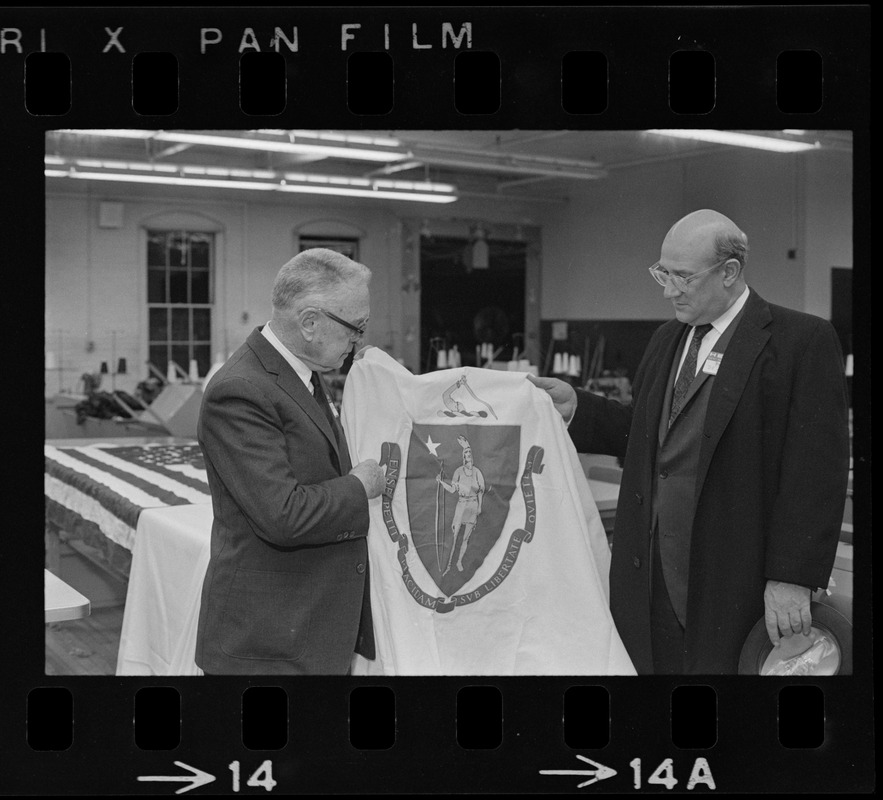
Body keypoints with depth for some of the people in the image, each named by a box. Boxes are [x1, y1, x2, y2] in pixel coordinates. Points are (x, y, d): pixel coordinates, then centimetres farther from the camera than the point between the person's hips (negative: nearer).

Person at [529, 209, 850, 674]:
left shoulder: (804, 341, -8)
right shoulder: (666, 340, 14)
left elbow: (817, 471, -12)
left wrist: (792, 578, -17)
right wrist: (575, 408, 2)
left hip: (735, 581, -6)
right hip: (652, 573, 6)